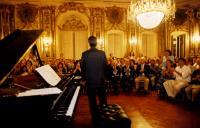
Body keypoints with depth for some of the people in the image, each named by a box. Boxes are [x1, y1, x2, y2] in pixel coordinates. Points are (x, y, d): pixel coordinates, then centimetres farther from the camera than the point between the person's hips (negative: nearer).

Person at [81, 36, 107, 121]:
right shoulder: (102, 53, -7)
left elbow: (82, 68, -4)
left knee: (92, 101, 12)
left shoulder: (85, 54, -10)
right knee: (103, 100, 17)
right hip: (100, 80, 2)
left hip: (90, 80, -1)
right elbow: (105, 66, -1)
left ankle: (95, 118, 22)